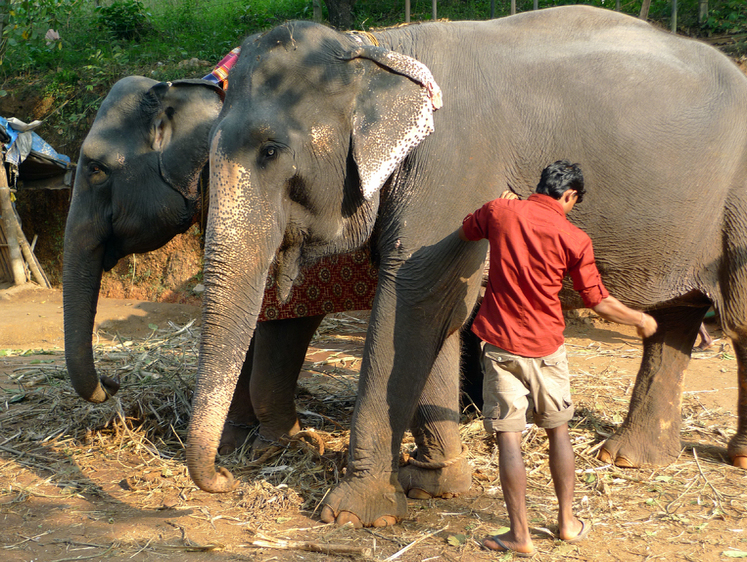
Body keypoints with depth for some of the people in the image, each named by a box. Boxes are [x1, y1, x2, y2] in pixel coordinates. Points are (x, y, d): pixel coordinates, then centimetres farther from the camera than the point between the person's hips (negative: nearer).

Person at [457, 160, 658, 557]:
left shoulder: (500, 212, -5)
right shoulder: (574, 239, -6)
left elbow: (465, 233, 18)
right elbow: (600, 304, 0)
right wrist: (641, 320, 17)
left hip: (501, 344, 0)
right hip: (546, 346, 1)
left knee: (508, 438, 1)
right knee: (558, 431, 17)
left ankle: (520, 536, 3)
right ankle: (567, 522, 27)